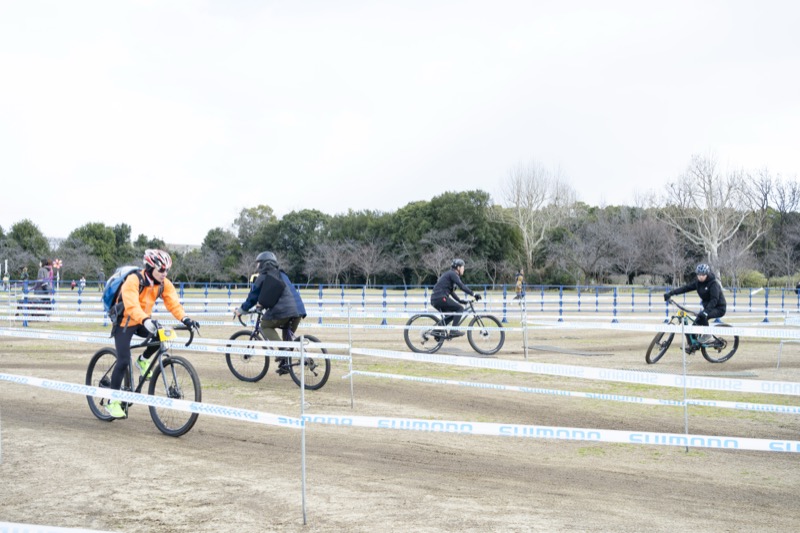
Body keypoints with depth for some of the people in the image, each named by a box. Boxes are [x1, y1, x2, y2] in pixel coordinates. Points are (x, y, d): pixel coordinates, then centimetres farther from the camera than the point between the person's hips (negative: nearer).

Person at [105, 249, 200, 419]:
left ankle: (144, 360, 7)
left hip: (143, 322, 5)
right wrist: (146, 320, -57)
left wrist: (185, 319, -37)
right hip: (124, 323, -5)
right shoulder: (133, 281, -27)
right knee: (123, 361, -15)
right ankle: (113, 402, -3)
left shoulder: (164, 284, -9)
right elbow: (132, 306, -40)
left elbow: (173, 303, -19)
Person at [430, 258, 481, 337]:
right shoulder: (452, 274, -7)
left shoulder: (450, 274, 24)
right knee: (460, 308, -4)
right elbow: (462, 286, -18)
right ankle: (453, 330, -8)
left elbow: (451, 291, 30)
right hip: (441, 298, -10)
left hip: (435, 299, 10)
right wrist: (474, 294, -18)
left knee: (452, 314, 21)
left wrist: (459, 300, 26)